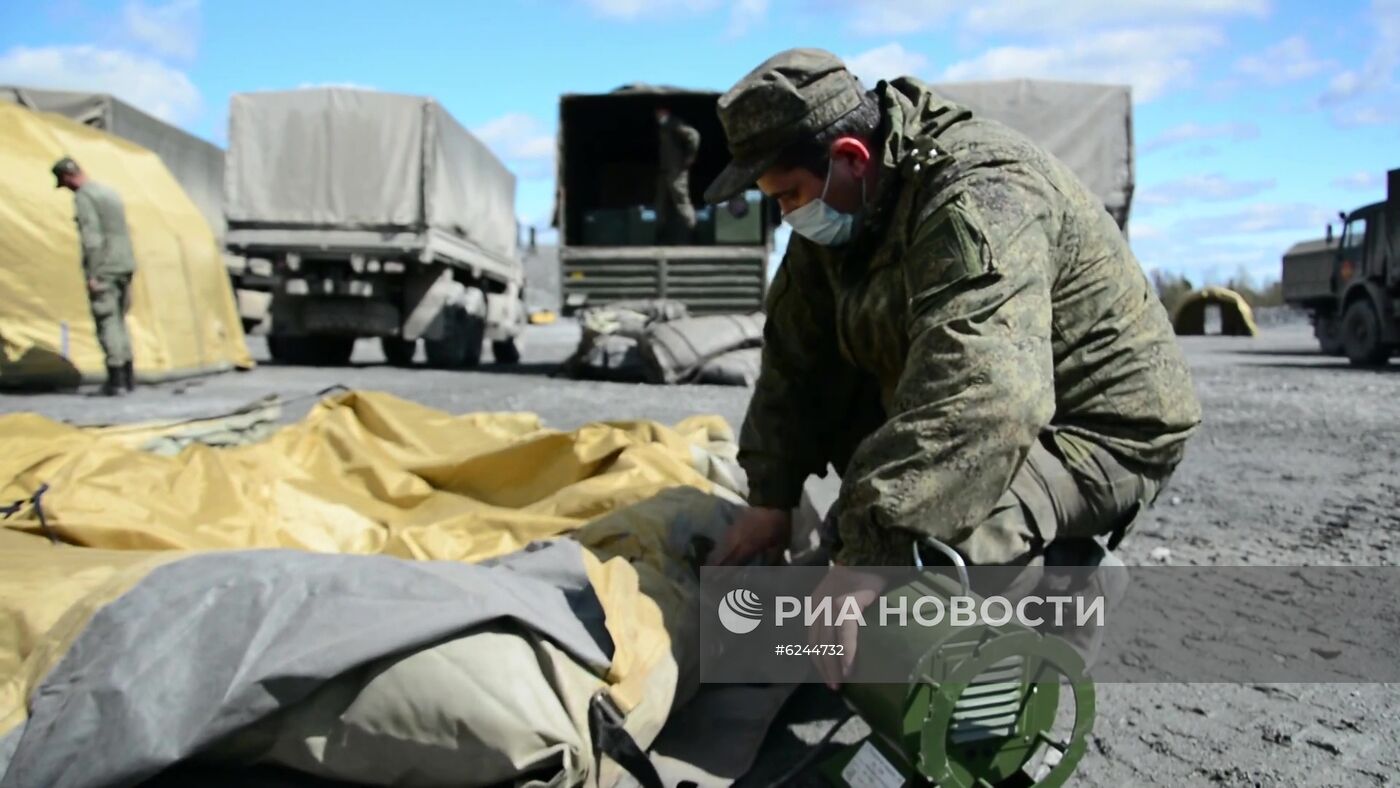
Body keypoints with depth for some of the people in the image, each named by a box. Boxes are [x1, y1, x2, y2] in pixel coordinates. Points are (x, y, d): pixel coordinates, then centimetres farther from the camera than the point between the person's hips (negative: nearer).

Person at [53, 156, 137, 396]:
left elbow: (91, 237, -17)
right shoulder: (110, 193, 18)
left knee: (107, 322, -5)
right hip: (125, 266, 8)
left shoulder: (83, 197, -8)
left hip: (104, 269, -8)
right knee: (118, 320, 14)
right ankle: (128, 376, 15)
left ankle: (117, 379, -6)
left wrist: (92, 275, -18)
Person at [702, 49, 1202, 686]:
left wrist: (871, 556, -48)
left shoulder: (979, 200, -31)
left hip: (1099, 427, -9)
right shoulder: (843, 205, -2)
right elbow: (800, 353, 0)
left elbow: (984, 400, -45)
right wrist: (770, 496, -4)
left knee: (919, 542, -31)